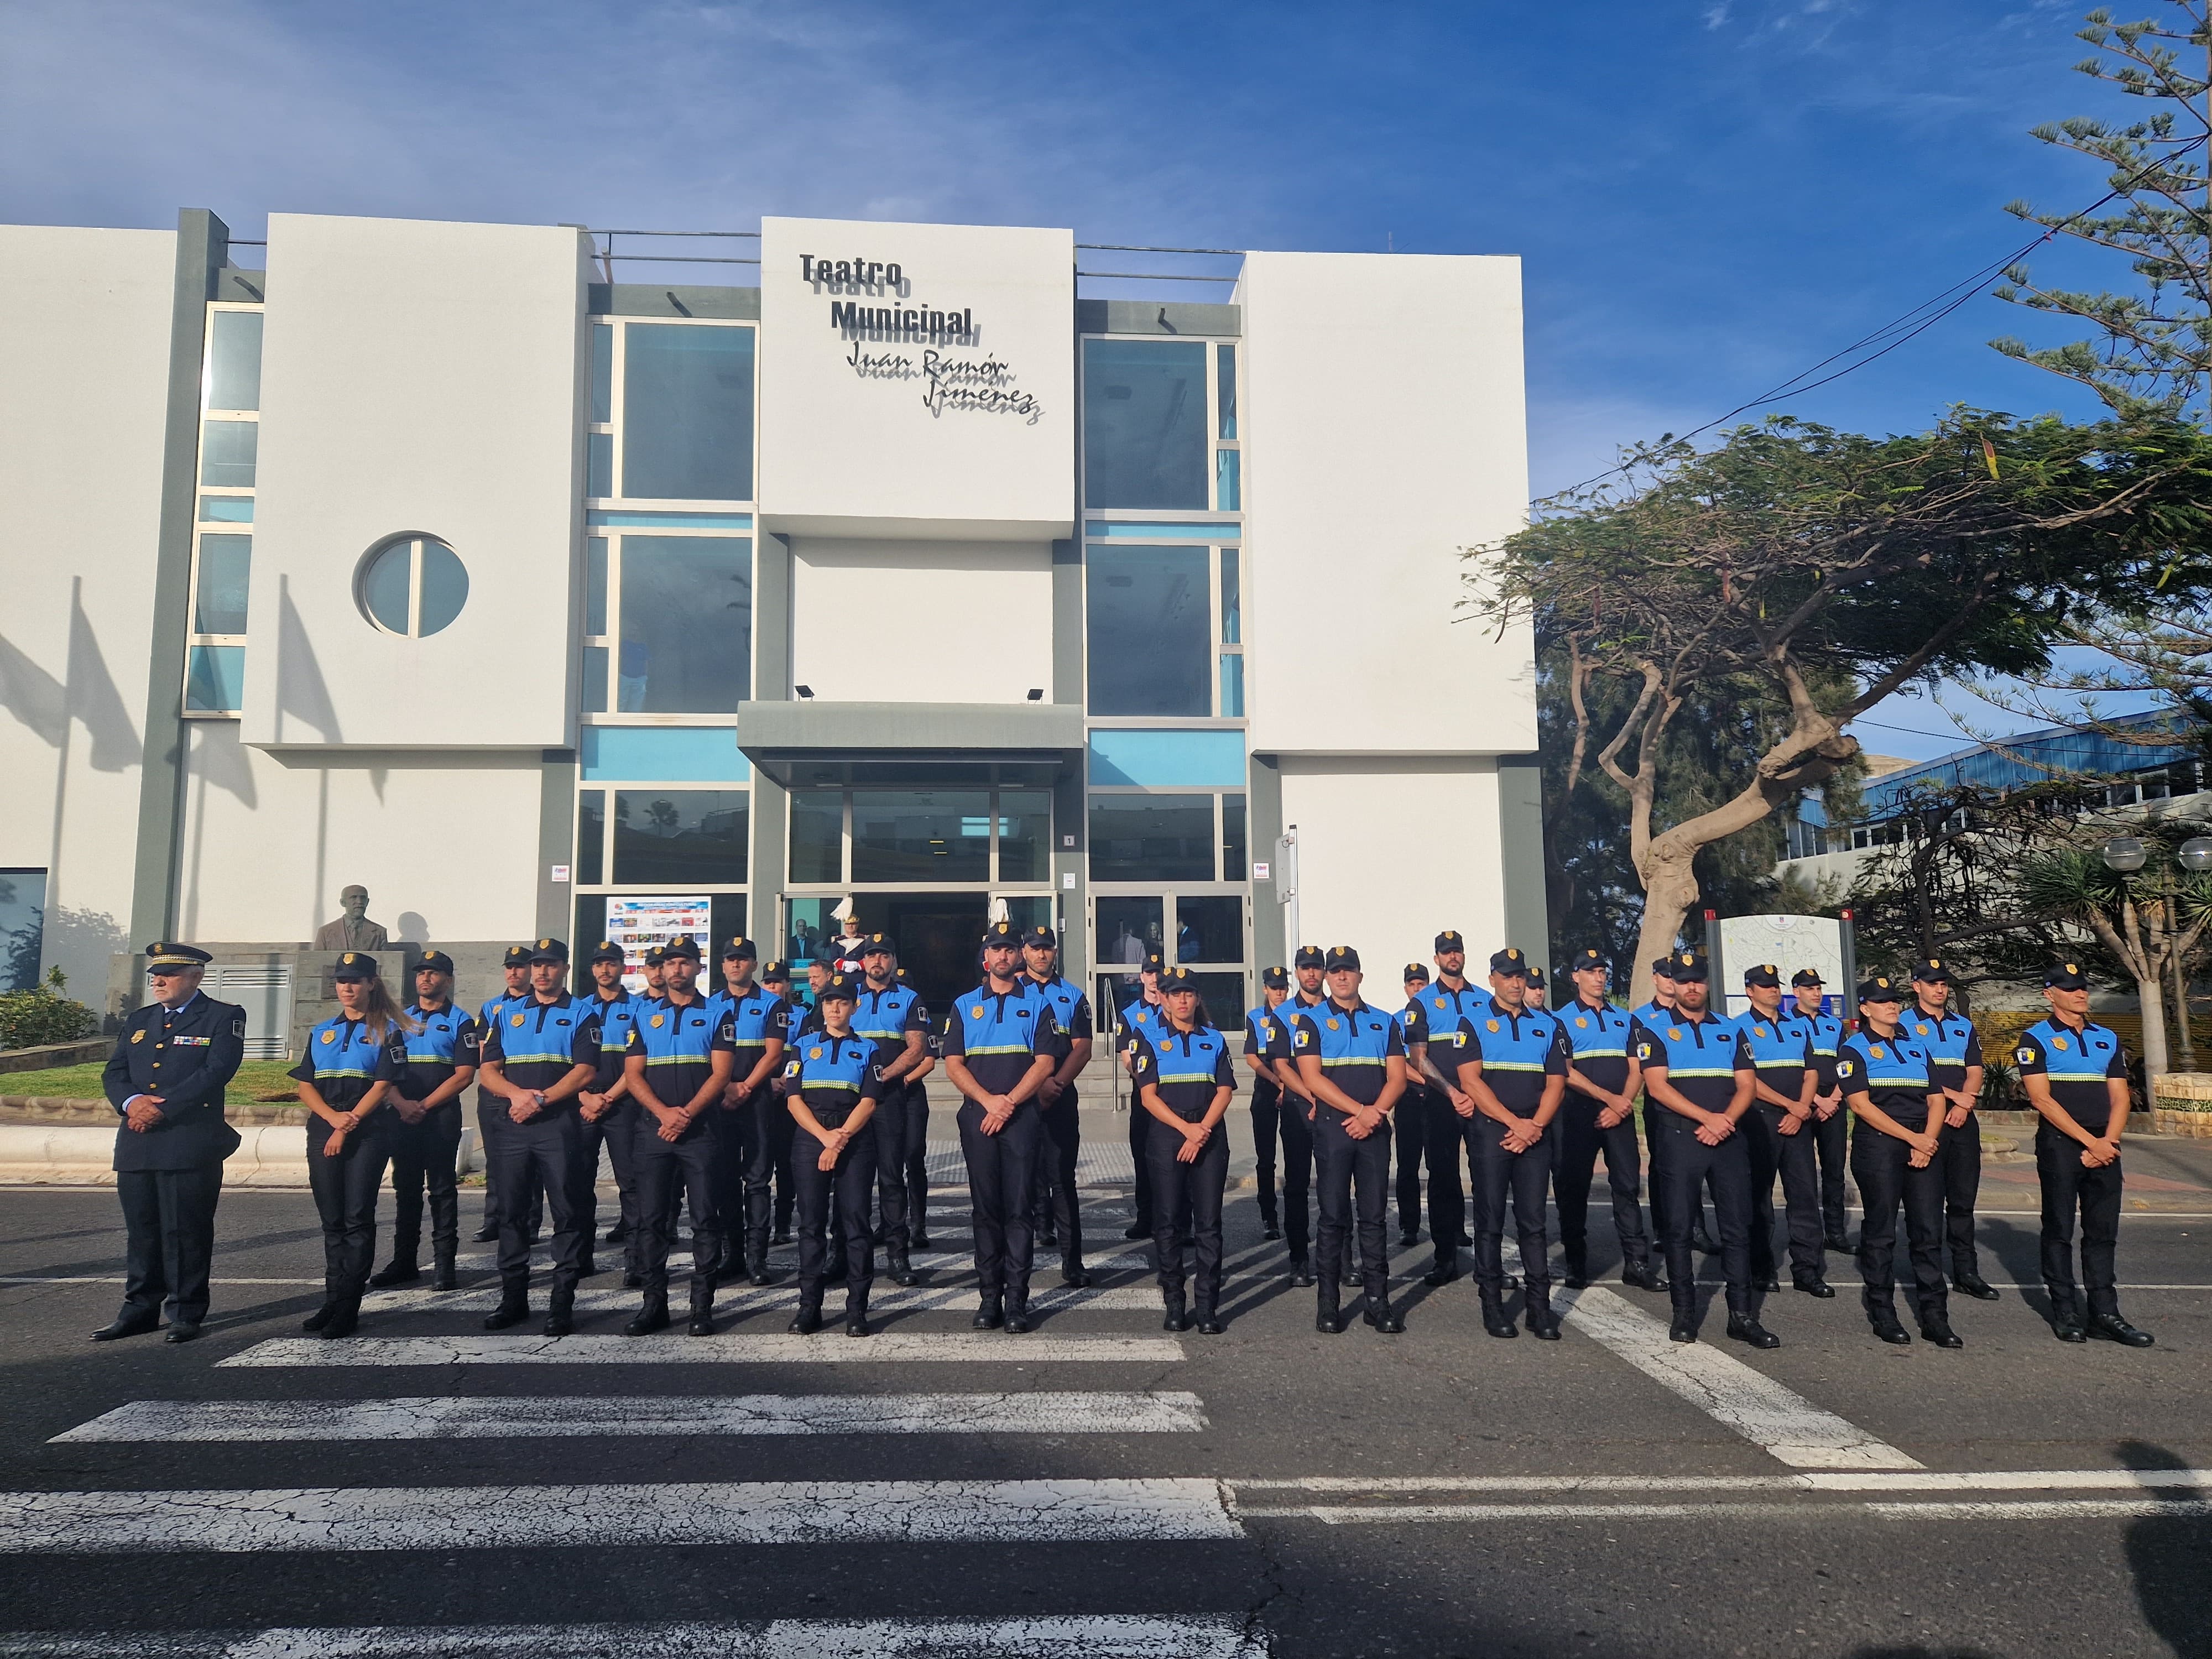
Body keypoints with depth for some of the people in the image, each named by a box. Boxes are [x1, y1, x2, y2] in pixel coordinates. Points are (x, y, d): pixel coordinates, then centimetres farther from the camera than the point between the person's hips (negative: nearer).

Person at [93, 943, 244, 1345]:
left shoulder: (223, 1018, 0)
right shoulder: (137, 1020, 19)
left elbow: (216, 1072, -12)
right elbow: (113, 1074, 12)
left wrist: (162, 1109, -16)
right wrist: (132, 1101, -10)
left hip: (191, 1143, -6)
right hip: (136, 1143, 6)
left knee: (185, 1231, -1)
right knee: (140, 1230, 11)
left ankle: (186, 1314, 7)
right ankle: (140, 1311, 20)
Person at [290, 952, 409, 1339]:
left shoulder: (387, 1030, 1)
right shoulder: (322, 1032, 16)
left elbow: (383, 1085, -7)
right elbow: (305, 1085, 9)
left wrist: (348, 1126, -12)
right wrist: (333, 1118, -8)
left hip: (367, 1133, -5)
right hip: (322, 1132, 5)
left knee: (357, 1219, -6)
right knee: (331, 1220, 8)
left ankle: (348, 1307, -3)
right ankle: (332, 1300, 15)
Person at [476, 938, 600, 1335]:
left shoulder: (581, 1014, 4)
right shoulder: (508, 1014, 16)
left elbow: (584, 1071, -6)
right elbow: (487, 1070, 9)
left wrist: (540, 1099, -15)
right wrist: (517, 1093, -9)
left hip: (559, 1125, -4)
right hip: (513, 1125, 4)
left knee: (565, 1213, -3)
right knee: (511, 1212, 8)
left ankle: (562, 1303, 1)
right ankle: (513, 1299, 18)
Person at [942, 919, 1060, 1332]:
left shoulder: (1037, 1004, 7)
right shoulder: (964, 1005, 11)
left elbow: (1044, 1062, -1)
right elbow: (953, 1063, 4)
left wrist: (1008, 1103, -11)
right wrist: (988, 1100, -10)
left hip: (1022, 1116, -2)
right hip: (977, 1115, 2)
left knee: (1018, 1208, -2)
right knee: (985, 1208, 4)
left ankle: (1017, 1301, 2)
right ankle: (989, 1298, 10)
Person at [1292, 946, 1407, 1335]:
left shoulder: (1385, 1022, 13)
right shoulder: (1312, 1021, 3)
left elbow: (1397, 1078, 6)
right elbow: (1312, 1077, -7)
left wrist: (1374, 1115, -10)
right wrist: (1360, 1110, -13)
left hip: (1375, 1128, 2)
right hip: (1332, 1126, -2)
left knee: (1374, 1216, 5)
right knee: (1333, 1216, 0)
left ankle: (1378, 1300, 11)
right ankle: (1328, 1303, 7)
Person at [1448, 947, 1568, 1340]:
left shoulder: (1548, 1025, 12)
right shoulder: (1473, 1023, 2)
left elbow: (1556, 1082, 7)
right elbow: (1471, 1081, -7)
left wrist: (1535, 1125, -8)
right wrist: (1514, 1123, -14)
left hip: (1535, 1133, 3)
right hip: (1489, 1130, -2)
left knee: (1533, 1220, 4)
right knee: (1490, 1220, 2)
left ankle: (1540, 1307, 9)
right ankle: (1492, 1305, 8)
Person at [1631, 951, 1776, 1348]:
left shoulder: (1731, 1030, 14)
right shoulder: (1653, 1027, 2)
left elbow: (1746, 1086, 7)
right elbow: (1657, 1085, -8)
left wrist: (1726, 1121, -11)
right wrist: (1706, 1118, -16)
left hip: (1728, 1139, 3)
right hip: (1679, 1139, -3)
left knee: (1738, 1227, 4)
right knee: (1678, 1227, 1)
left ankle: (1742, 1315, 11)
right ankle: (1684, 1313, 10)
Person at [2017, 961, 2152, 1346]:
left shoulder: (2107, 1039, 15)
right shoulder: (2036, 1038, -2)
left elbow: (2119, 1098, 10)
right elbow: (2042, 1099, -10)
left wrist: (2109, 1142, -6)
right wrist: (2091, 1141, -14)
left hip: (2104, 1148, 5)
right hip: (2060, 1147, -5)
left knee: (2104, 1231, 6)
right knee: (2059, 1229, 1)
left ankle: (2104, 1313, 12)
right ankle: (2065, 1311, 8)